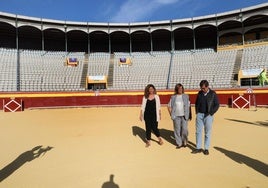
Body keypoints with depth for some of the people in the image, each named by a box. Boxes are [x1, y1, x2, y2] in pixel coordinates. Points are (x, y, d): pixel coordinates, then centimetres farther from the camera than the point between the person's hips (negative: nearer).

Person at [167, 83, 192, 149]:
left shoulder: (186, 96, 4)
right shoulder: (173, 97, 4)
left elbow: (189, 106, 6)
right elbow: (169, 106, 10)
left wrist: (190, 115, 2)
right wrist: (171, 114, 3)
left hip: (184, 116, 0)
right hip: (176, 116, 1)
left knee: (184, 129, -5)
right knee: (177, 130, 3)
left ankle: (184, 141, 20)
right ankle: (179, 143, 17)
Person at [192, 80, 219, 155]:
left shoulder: (213, 94, -5)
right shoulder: (200, 93, 6)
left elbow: (217, 105, -4)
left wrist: (210, 113, -10)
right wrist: (197, 112, 7)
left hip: (208, 115, -3)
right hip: (199, 115, 4)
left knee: (207, 133, 4)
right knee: (198, 131, 5)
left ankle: (206, 149, 15)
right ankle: (198, 148, 14)